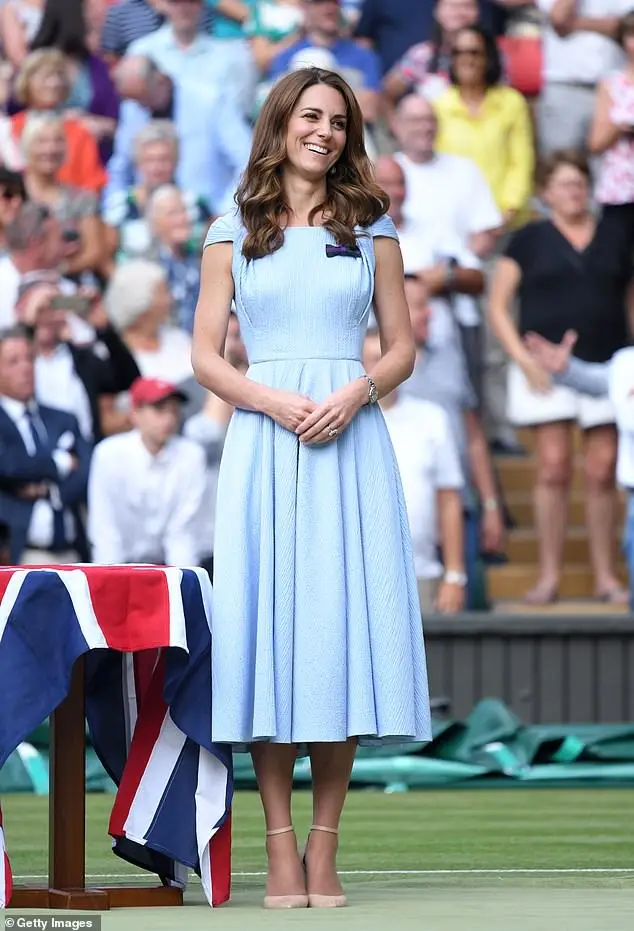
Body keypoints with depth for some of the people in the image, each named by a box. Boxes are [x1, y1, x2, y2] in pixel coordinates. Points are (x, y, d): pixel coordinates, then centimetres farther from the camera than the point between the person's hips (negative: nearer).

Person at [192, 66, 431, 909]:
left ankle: (325, 850, 1)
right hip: (263, 441, 0)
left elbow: (402, 349, 11)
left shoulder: (372, 229, 12)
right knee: (267, 624, -4)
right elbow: (205, 356, 6)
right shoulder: (234, 233, 9)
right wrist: (273, 402, -11)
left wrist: (357, 391, -9)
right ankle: (280, 849, 0)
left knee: (342, 626, -3)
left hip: (349, 440, 1)